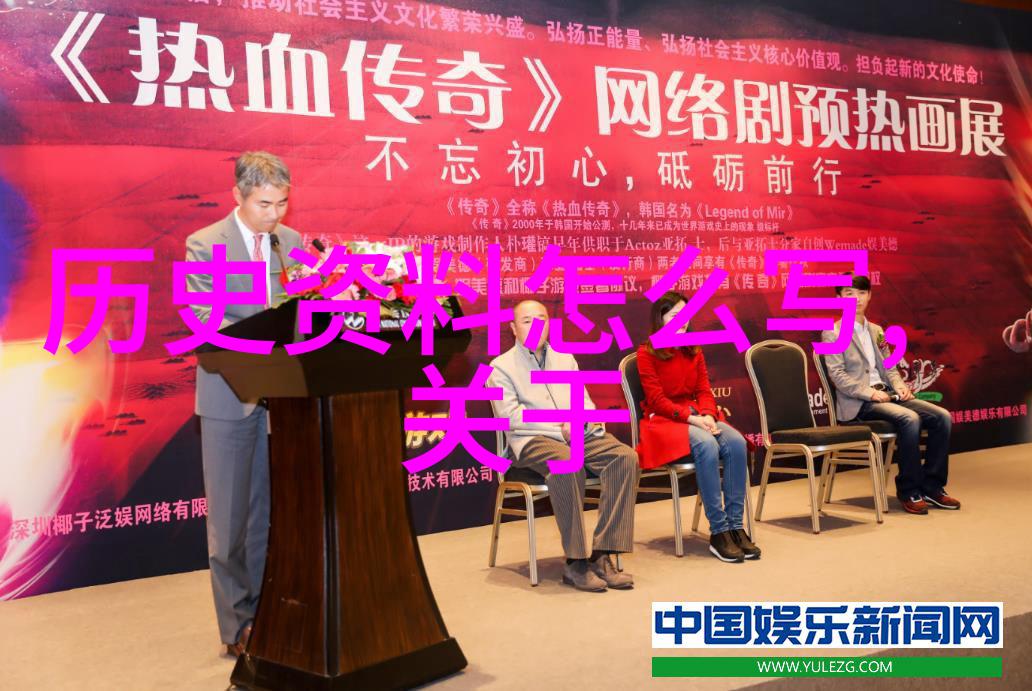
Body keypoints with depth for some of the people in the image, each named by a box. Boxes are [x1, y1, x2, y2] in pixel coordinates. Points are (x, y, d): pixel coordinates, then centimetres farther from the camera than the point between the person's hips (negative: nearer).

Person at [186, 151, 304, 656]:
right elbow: (205, 320, -14)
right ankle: (238, 625, 16)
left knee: (272, 511, 11)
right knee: (230, 517, 4)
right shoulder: (205, 245, -5)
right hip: (231, 395, -4)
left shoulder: (292, 241, 8)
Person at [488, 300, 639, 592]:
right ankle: (575, 562, -29)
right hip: (533, 440, -5)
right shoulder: (502, 366, 7)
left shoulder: (565, 358, 24)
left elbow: (584, 401, 18)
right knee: (568, 463, -38)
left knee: (626, 456, -23)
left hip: (581, 435, 5)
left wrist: (584, 422, -6)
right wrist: (561, 427, -12)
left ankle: (602, 556, -25)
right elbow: (511, 415, -6)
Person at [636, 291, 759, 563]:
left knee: (736, 442, -26)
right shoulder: (647, 354, -2)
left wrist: (708, 415, -13)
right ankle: (718, 532, -30)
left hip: (697, 415, 5)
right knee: (707, 445, -35)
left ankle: (735, 525, -22)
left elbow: (704, 390, 8)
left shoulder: (694, 351, 15)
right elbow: (657, 400, -9)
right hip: (664, 420, -5)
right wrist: (690, 417, -20)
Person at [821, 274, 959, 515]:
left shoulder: (876, 331, 23)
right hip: (857, 403, -7)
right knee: (910, 419, -31)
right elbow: (837, 375, -9)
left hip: (886, 394, 7)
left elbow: (889, 368, 22)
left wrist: (900, 386, 0)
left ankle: (931, 486, -4)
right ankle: (908, 492, -19)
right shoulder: (832, 334, 0)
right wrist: (869, 393, -19)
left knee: (942, 416, -13)